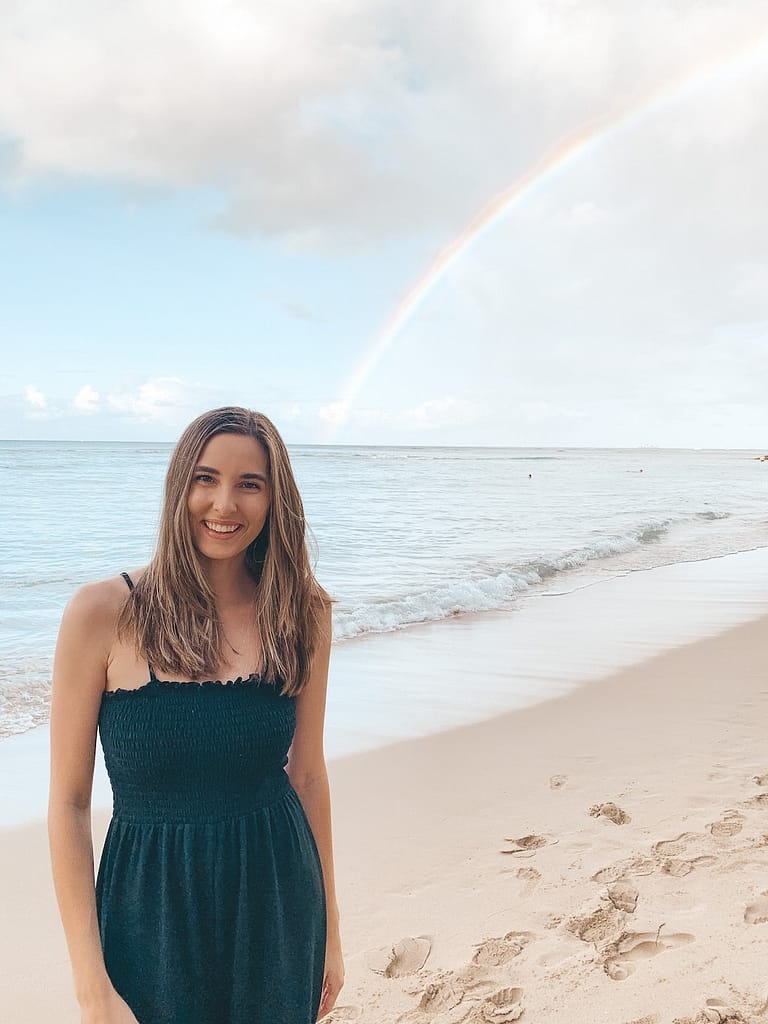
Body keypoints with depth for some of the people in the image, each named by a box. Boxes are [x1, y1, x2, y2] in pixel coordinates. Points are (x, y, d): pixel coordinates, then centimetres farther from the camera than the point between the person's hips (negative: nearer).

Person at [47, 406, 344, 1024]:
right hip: (154, 908, -2)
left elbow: (308, 774, 5)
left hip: (279, 904, 3)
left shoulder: (302, 613, -4)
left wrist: (330, 930, 10)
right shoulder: (103, 611, -13)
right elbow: (69, 802, -9)